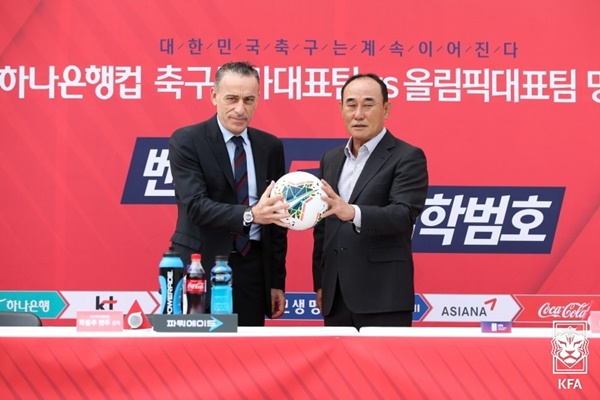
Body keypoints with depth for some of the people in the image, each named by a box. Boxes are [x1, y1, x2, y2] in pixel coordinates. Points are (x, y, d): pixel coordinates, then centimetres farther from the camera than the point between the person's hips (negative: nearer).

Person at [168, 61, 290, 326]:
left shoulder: (271, 147, 9)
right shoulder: (186, 141, -5)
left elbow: (277, 216, 12)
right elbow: (196, 205, -17)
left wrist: (277, 281, 9)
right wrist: (250, 214, -33)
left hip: (252, 269, 4)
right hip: (202, 265, -4)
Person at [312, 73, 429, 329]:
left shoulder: (407, 158, -4)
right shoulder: (330, 159, 16)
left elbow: (404, 214, -19)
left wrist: (353, 213, -35)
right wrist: (320, 284, 15)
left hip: (384, 296, -6)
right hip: (336, 296, 6)